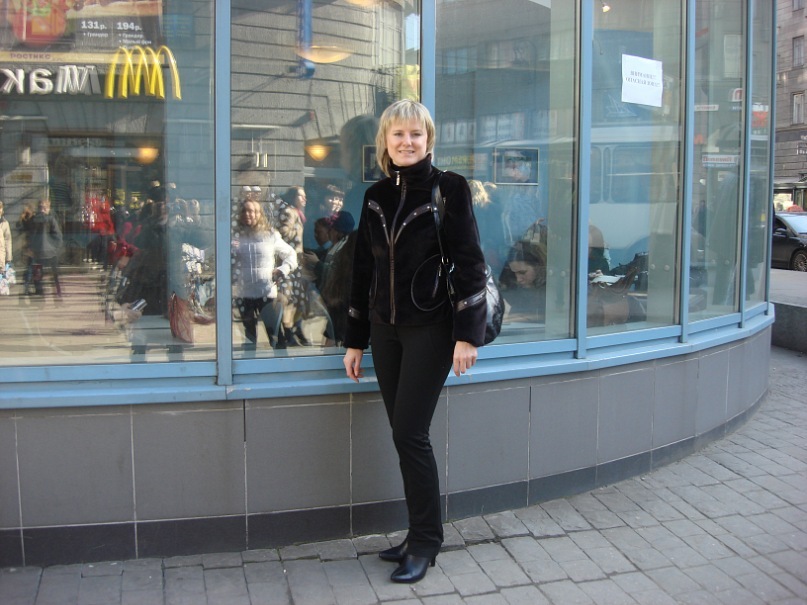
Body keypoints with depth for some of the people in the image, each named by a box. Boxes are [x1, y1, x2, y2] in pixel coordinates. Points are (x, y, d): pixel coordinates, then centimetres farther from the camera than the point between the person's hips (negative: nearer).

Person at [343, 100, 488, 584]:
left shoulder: (449, 189, -6)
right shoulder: (376, 197, 9)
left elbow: (470, 264, -10)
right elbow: (363, 271, 12)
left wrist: (468, 334, -16)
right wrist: (355, 340, 12)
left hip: (431, 329, -5)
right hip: (386, 330, 5)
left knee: (410, 434, -6)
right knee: (404, 435, 8)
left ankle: (425, 544, 9)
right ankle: (422, 535, 22)